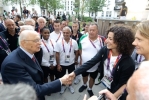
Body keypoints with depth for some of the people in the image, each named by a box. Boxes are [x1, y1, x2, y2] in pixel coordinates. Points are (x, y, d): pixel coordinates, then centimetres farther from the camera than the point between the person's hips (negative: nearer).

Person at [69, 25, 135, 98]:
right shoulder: (104, 50, -18)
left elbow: (123, 85, -19)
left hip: (113, 91, -4)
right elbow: (91, 62, -18)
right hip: (102, 85, 4)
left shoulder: (128, 64, -30)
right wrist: (75, 73, -23)